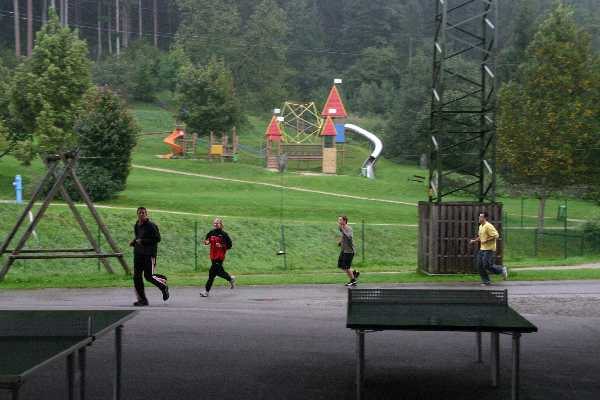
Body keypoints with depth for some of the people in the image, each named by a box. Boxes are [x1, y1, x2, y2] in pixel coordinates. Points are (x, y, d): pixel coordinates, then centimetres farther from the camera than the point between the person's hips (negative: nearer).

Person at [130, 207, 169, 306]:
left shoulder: (151, 225, -8)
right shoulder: (136, 226, 14)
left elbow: (157, 238, -13)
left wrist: (143, 241, -17)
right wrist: (133, 242, 8)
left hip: (149, 254, -7)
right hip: (138, 254, 7)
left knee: (148, 276, -7)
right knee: (137, 277, -2)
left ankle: (164, 288, 21)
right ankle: (142, 300, 5)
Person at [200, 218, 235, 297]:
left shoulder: (224, 234, -8)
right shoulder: (211, 233, 6)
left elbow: (229, 245, -4)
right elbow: (207, 241, 19)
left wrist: (222, 246, -19)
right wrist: (206, 242, -4)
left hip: (220, 256, -6)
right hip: (213, 256, 6)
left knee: (212, 272, -9)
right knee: (219, 271, 16)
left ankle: (206, 291, -3)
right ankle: (231, 279, 42)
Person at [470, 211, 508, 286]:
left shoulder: (488, 226, -15)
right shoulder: (480, 226, 14)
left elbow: (496, 236, -20)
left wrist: (486, 240, -20)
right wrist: (474, 241, 13)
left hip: (489, 249, -9)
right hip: (482, 249, 9)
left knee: (487, 265, -10)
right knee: (480, 266, 3)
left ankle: (502, 270, 12)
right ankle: (486, 281, 12)